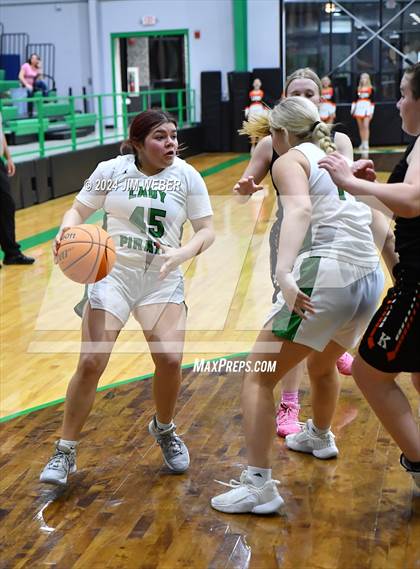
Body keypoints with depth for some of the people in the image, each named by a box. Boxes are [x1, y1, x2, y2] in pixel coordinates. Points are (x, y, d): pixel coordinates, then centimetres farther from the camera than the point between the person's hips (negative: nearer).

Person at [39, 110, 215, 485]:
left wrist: (181, 253, -23)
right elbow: (78, 210, 4)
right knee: (91, 363, -8)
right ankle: (65, 452, 12)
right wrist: (66, 232, -19)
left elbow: (206, 231, -3)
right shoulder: (111, 170, -4)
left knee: (170, 358, -16)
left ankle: (164, 430, 17)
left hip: (163, 281, 1)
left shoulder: (186, 176, -4)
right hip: (113, 273, 0)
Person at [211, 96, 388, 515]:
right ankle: (319, 437, 57)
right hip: (371, 280, 8)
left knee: (258, 377, 2)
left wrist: (284, 273, -33)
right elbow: (377, 221, 22)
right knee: (323, 364, 34)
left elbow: (300, 207, -21)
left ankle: (258, 485, -1)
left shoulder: (290, 160, 1)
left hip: (324, 279, -8)